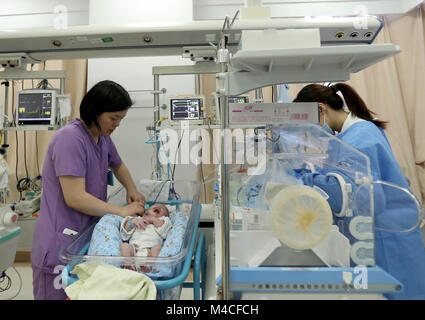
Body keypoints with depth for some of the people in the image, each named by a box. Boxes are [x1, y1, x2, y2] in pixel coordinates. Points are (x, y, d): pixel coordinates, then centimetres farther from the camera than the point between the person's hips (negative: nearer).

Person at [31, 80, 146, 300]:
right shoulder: (70, 139, -19)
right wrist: (122, 211, -17)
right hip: (58, 246, -8)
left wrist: (132, 189, 8)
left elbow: (118, 166, 27)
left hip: (85, 239, 8)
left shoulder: (103, 138, 8)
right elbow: (75, 198, -24)